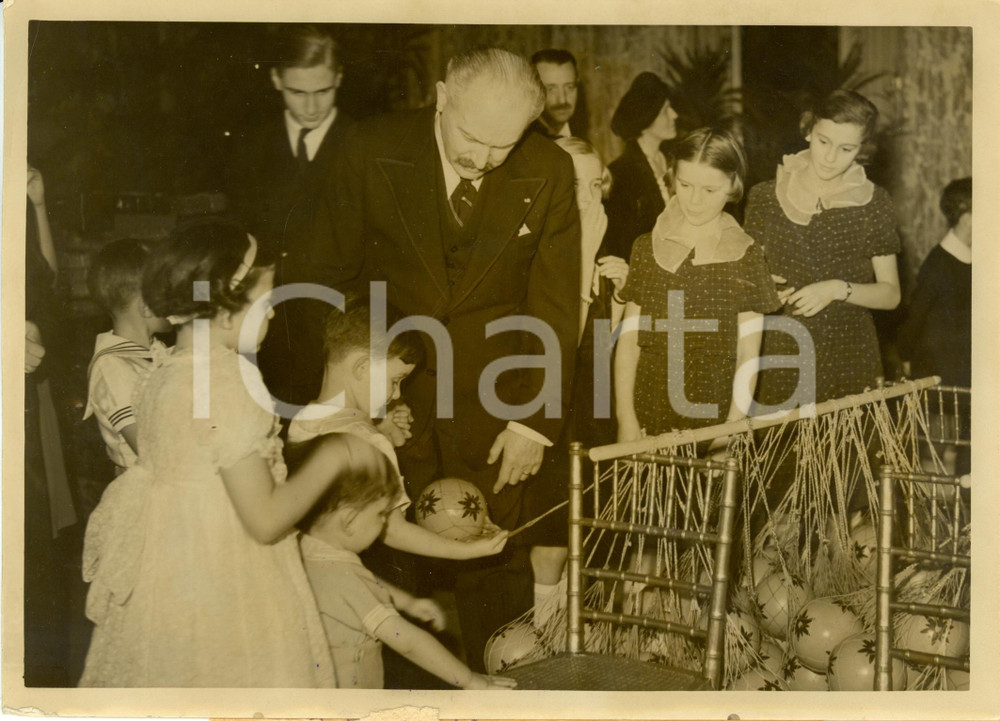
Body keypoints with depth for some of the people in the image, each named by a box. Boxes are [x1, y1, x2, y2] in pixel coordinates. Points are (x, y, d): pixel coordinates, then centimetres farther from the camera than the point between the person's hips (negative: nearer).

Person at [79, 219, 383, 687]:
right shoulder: (228, 386, -22)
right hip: (219, 594, -9)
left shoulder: (165, 373, 4)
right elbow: (266, 520, -22)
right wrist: (334, 456, -12)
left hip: (163, 577, 9)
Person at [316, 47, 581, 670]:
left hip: (490, 404, 0)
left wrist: (537, 421, -4)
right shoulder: (374, 150, -8)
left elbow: (555, 306, -2)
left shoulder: (549, 171, -7)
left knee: (490, 564, 7)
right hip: (388, 394, 0)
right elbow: (336, 274, 2)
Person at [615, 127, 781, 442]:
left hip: (713, 419, -1)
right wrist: (626, 420, -3)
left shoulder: (746, 256, -1)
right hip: (648, 419, 2)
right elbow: (629, 340, 4)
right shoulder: (647, 248, 5)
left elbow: (748, 355, -2)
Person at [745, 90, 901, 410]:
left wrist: (840, 289, -14)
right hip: (783, 362, 0)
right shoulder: (765, 198, 1)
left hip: (851, 362, 0)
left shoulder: (872, 202, 1)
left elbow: (890, 294, 3)